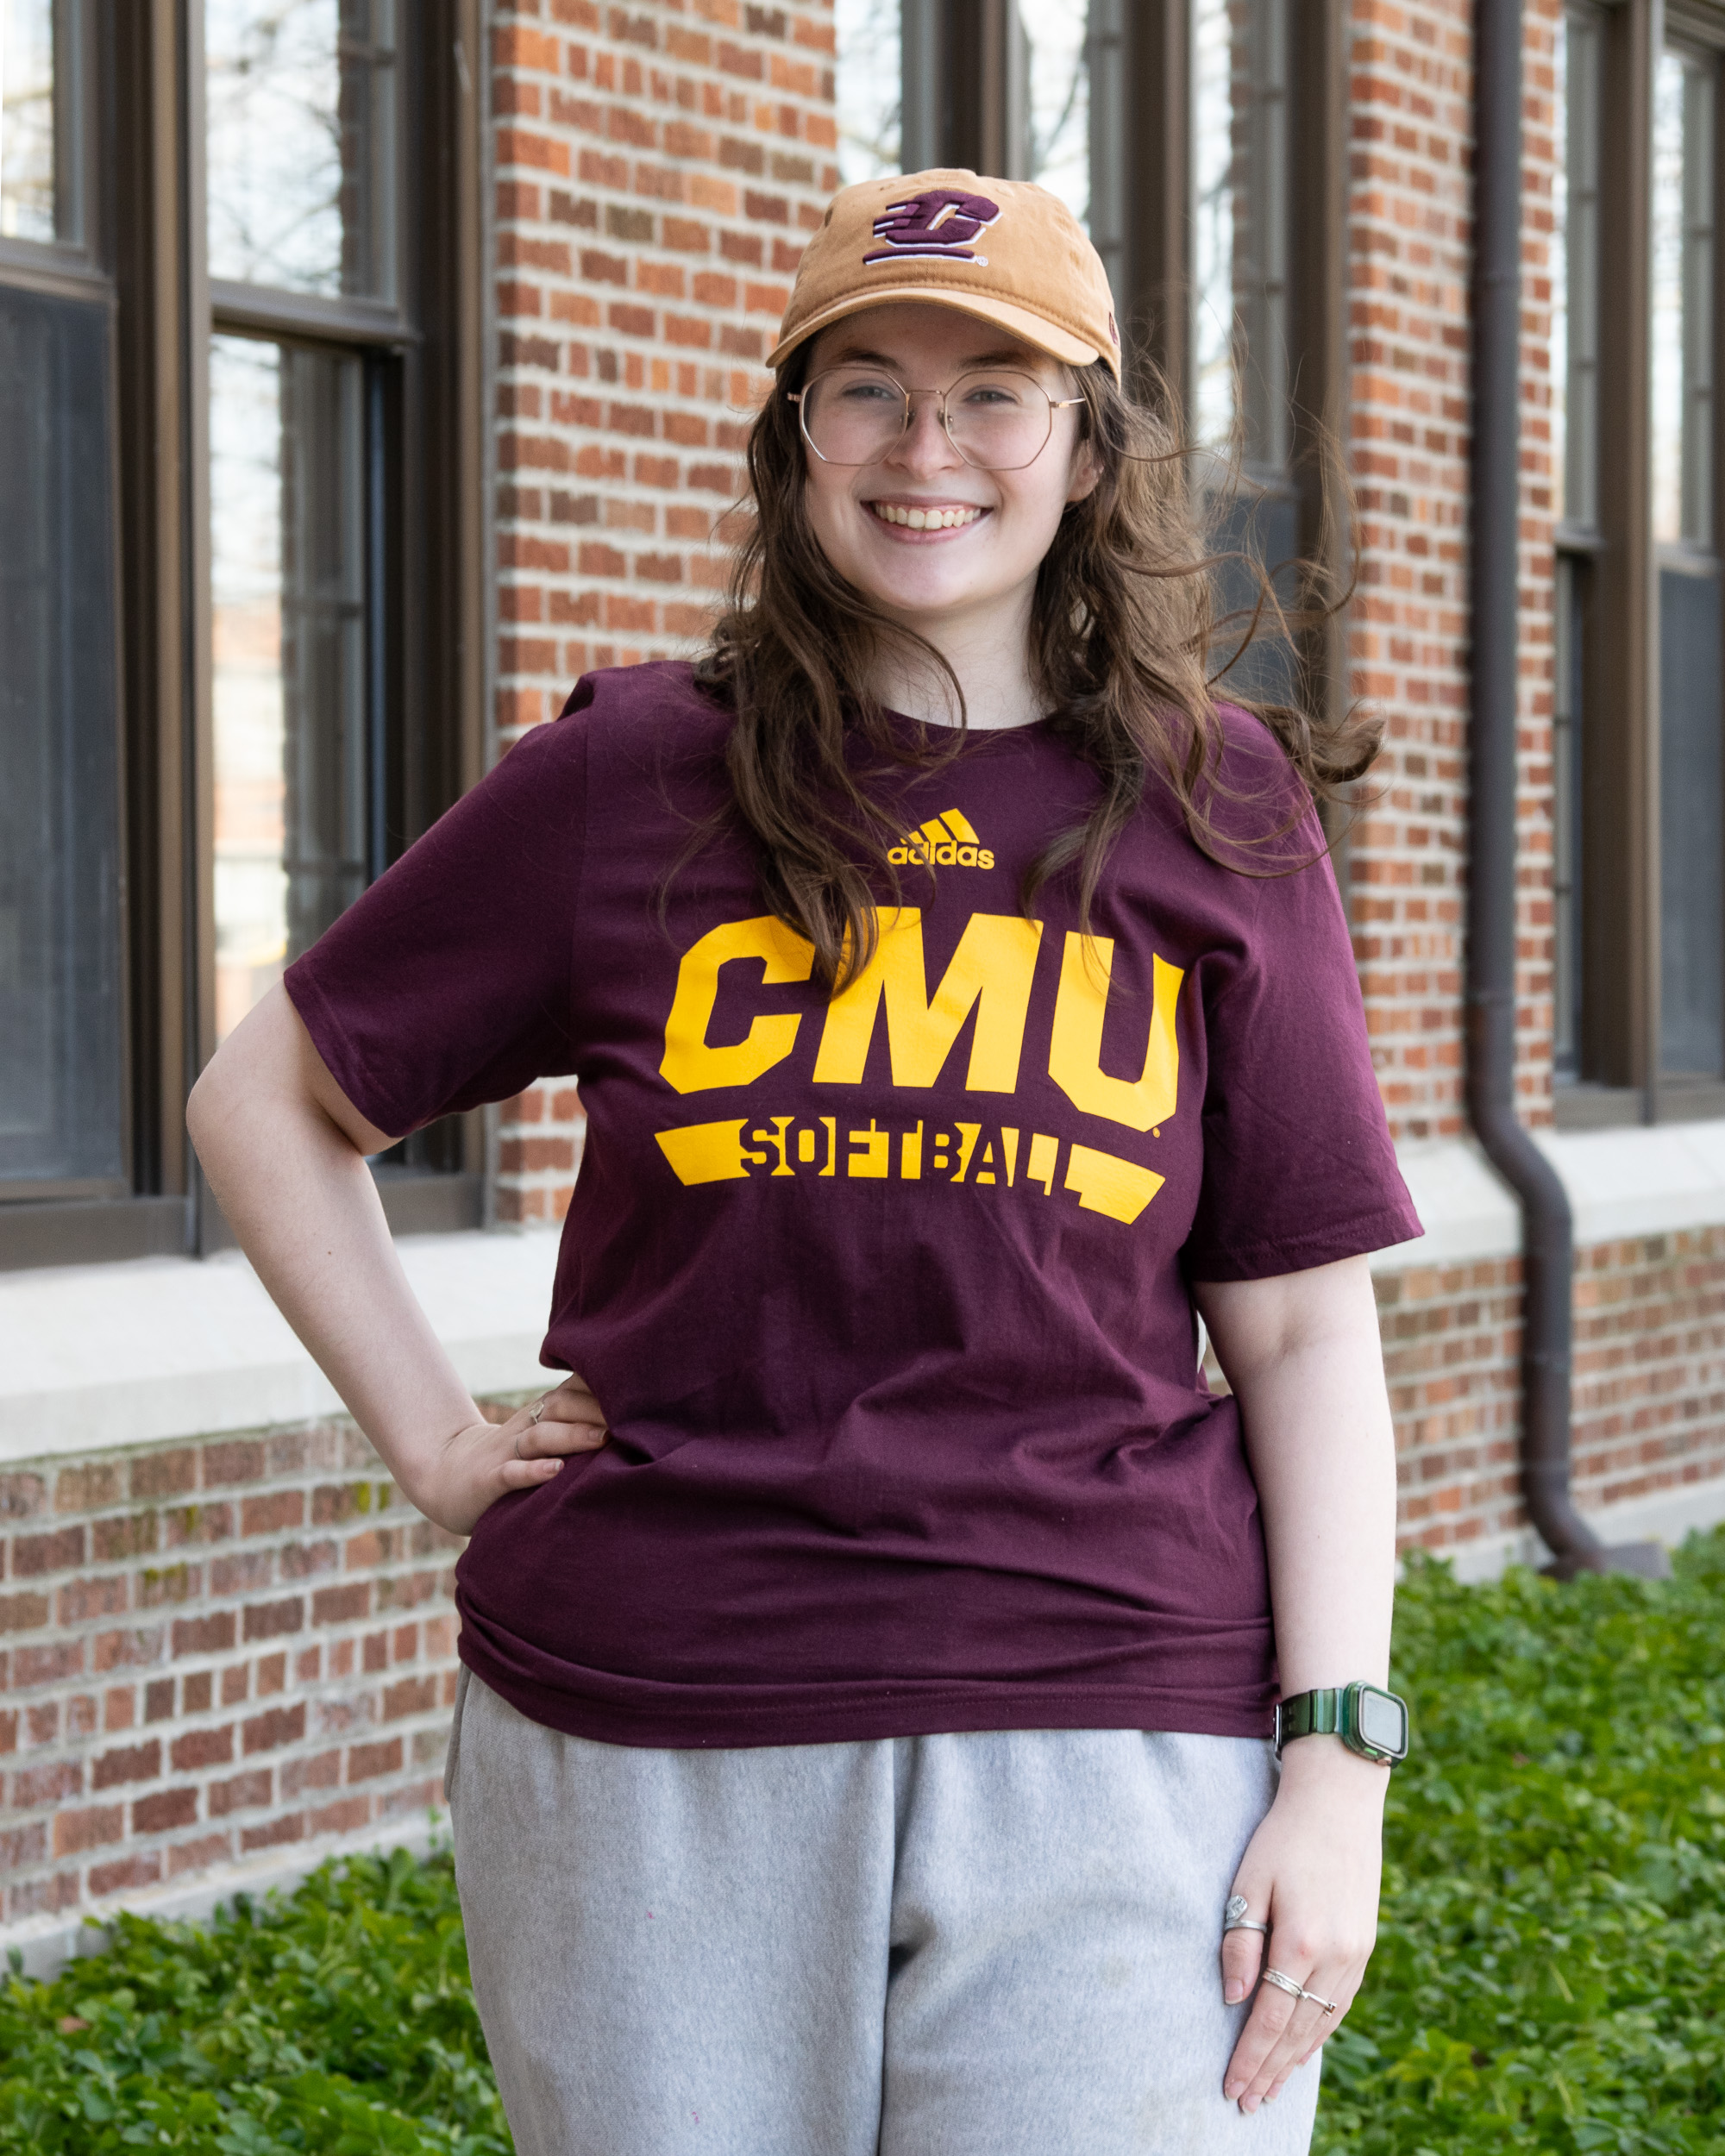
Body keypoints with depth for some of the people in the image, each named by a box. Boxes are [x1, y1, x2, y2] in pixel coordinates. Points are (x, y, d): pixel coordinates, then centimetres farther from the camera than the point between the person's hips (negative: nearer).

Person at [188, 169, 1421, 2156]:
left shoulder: (1220, 816, 7)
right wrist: (435, 1444, 7)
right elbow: (267, 1100, 17)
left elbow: (1304, 1328, 6)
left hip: (1104, 1759, 0)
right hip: (650, 1749, 1)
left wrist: (1337, 1757, -2)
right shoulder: (624, 783, 7)